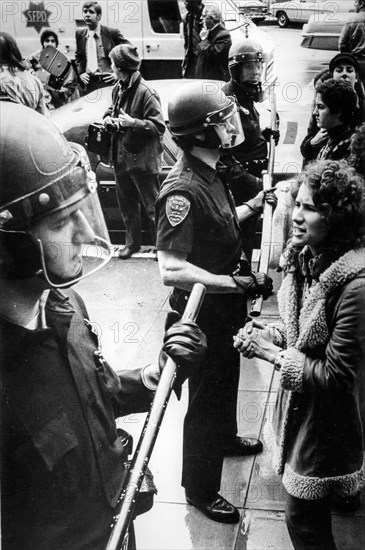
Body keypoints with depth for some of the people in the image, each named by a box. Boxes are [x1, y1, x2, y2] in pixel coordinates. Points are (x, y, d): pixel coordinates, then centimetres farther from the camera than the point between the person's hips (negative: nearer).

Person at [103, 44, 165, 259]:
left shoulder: (145, 92, -18)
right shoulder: (119, 88, 5)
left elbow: (159, 126, -18)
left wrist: (133, 122, -24)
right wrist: (109, 117, 0)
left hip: (143, 159, -8)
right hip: (121, 156, 8)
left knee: (152, 205, 4)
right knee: (126, 204, 18)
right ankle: (132, 242, 32)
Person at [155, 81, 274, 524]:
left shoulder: (207, 173, 0)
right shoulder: (183, 189, -31)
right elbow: (171, 270, -36)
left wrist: (254, 204, 7)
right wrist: (237, 283, -35)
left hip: (225, 304, 9)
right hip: (202, 310, -9)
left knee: (226, 377, 30)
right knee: (206, 397, 9)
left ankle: (225, 438, 58)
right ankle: (199, 488, 30)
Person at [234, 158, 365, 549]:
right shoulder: (305, 257, -5)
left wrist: (272, 353, -20)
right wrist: (267, 334, -8)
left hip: (328, 423, -7)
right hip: (297, 404, 7)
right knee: (304, 514, 23)